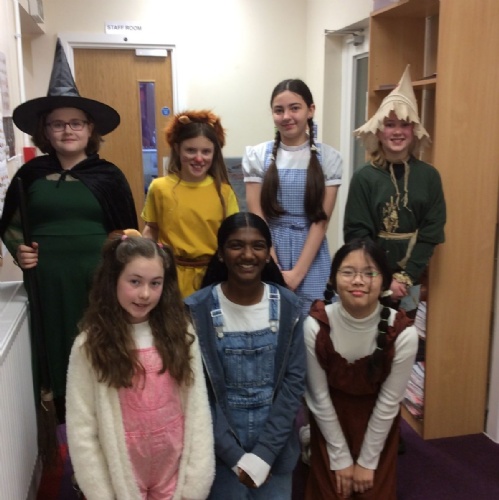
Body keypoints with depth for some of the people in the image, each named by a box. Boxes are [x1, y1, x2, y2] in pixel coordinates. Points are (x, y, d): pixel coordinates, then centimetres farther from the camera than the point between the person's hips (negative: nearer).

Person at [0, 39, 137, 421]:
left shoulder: (107, 175, 0)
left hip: (98, 282, -1)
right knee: (56, 359, 7)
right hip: (48, 284, 2)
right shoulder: (31, 174, 6)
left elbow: (128, 234, 3)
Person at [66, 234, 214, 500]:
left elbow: (198, 410, -5)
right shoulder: (90, 344, -11)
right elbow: (82, 429, -9)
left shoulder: (179, 333, -6)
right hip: (121, 477, -1)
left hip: (174, 471, 2)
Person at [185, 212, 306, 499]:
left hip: (276, 447, 2)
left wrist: (263, 454, -10)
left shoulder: (288, 306, -5)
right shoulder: (197, 311, -12)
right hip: (221, 448, -2)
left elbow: (295, 381, -5)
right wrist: (235, 456, -12)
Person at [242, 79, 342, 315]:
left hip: (311, 262, 0)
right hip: (268, 251, 0)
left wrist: (297, 273, -12)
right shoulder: (257, 155, 0)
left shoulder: (328, 157, 0)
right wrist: (275, 270, -11)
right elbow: (257, 218, -3)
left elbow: (321, 220, -5)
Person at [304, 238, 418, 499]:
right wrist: (341, 458, -7)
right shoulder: (315, 326, -26)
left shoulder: (403, 333, -25)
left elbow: (389, 400, -14)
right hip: (329, 420, 0)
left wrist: (367, 461, -5)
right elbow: (318, 397, -14)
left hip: (378, 421, 0)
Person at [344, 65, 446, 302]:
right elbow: (356, 234, -9)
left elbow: (432, 232, -3)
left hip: (413, 278, 2)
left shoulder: (429, 175, -1)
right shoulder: (364, 177, -7)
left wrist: (406, 277, -11)